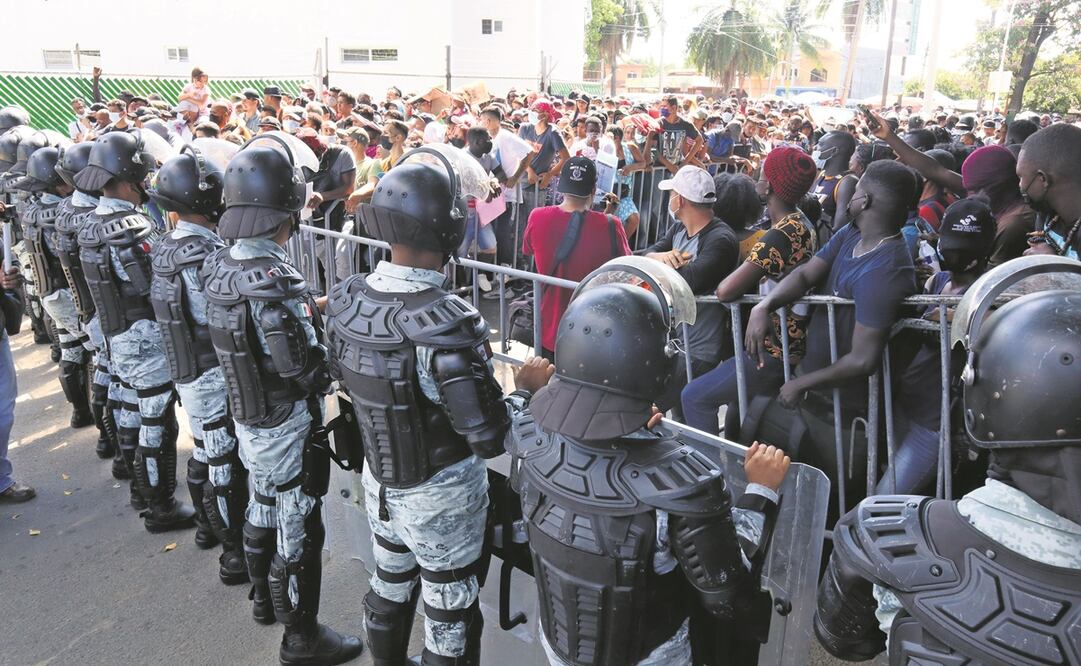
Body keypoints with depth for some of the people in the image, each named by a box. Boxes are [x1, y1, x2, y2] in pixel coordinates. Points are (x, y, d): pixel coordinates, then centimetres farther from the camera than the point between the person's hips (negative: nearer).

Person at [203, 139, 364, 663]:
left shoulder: (219, 266, -5)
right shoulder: (277, 284, -31)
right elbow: (309, 370, -27)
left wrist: (309, 308, 4)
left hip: (247, 419, 8)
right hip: (289, 429, -8)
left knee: (262, 511, 26)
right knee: (298, 533, 8)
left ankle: (264, 599, 49)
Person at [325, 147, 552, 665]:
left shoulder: (344, 299, -11)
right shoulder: (447, 323, -33)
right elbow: (489, 439, -27)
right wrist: (527, 389, -9)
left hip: (378, 478, 7)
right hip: (440, 496, -6)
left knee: (389, 587, 28)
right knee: (450, 619, 15)